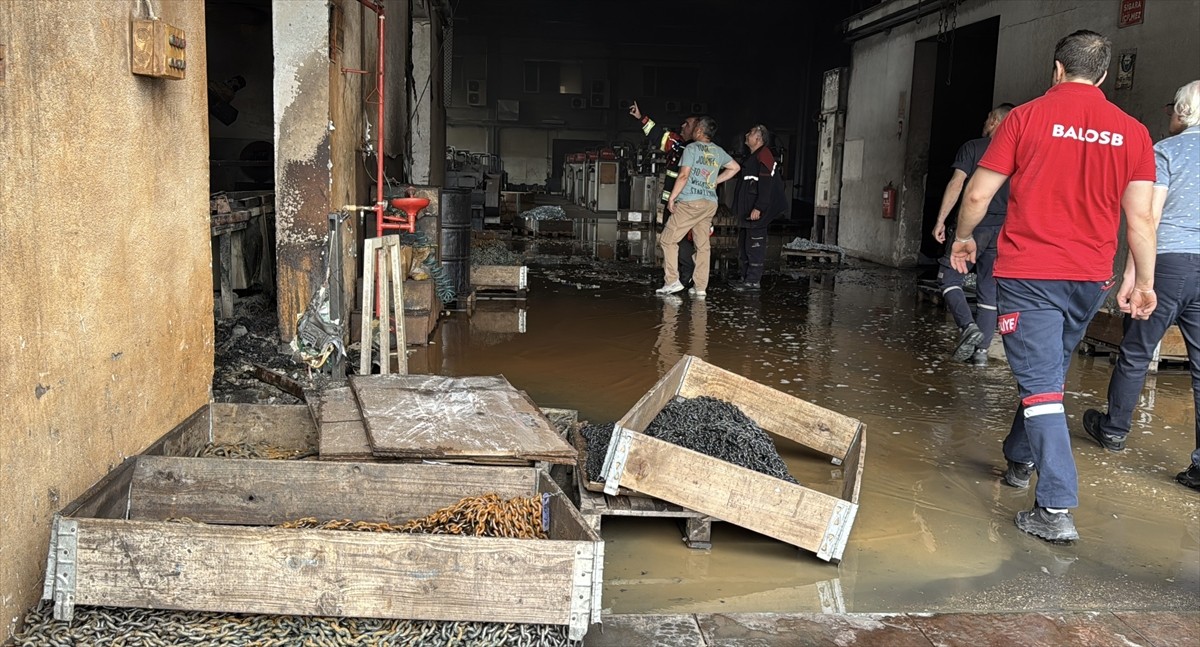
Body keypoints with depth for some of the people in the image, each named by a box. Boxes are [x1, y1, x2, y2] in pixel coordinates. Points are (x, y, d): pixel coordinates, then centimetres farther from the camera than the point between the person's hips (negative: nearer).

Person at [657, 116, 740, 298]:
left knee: (668, 240, 1)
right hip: (710, 203, 6)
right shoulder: (718, 151, 14)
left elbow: (684, 176, -12)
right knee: (703, 246, 8)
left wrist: (671, 198, -7)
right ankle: (700, 288, 6)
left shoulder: (692, 148, -5)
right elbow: (735, 167, 25)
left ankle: (672, 281, -6)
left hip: (690, 202, -6)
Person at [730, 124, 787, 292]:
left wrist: (758, 208, -25)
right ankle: (743, 277, 20)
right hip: (746, 211, 11)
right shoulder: (752, 157, 20)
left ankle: (753, 281, -6)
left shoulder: (764, 156, -12)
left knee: (754, 245, -8)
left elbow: (766, 185, -20)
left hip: (756, 213, -11)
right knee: (743, 245, 14)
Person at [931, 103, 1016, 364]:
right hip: (1005, 230, 4)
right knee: (989, 290, 8)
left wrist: (940, 220, -7)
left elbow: (957, 183, -8)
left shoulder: (972, 147, 0)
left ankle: (967, 326, -16)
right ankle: (981, 349, 8)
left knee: (950, 277, 6)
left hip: (973, 225, -4)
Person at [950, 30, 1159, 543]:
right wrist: (1144, 281, 9)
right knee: (1047, 372, 23)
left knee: (1040, 385, -5)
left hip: (1028, 273, -4)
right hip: (1090, 278, 4)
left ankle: (1056, 509, -12)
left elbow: (978, 194, -3)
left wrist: (964, 237, 15)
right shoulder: (1131, 131, 4)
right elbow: (1140, 218, 1)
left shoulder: (1027, 117, -5)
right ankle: (1020, 460, 40)